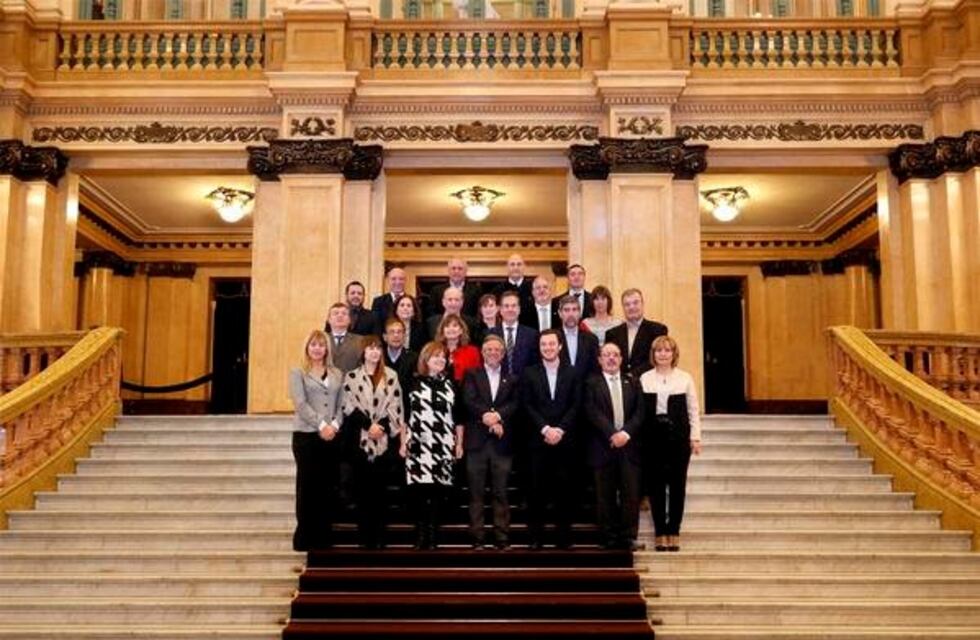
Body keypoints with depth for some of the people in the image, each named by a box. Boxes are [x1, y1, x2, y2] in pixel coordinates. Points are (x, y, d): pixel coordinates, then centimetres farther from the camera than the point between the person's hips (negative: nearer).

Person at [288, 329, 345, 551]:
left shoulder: (337, 374, 14)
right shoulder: (298, 373, 3)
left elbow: (342, 404, 8)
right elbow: (300, 403, -8)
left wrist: (335, 425, -9)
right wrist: (321, 425, -16)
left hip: (332, 437, 3)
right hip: (306, 435, -3)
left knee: (328, 487, 5)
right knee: (307, 486, 0)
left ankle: (324, 537, 12)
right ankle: (305, 538, 7)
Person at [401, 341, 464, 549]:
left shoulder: (450, 385, 11)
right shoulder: (414, 383, 6)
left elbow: (458, 418, 12)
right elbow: (404, 415, 6)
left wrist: (459, 444, 8)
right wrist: (403, 442, 1)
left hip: (443, 447, 1)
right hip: (418, 446, -1)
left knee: (438, 491, 0)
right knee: (419, 490, -4)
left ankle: (433, 533, 8)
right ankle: (420, 533, 5)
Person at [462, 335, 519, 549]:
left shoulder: (511, 379, 15)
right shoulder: (472, 375, 9)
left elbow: (514, 404, -1)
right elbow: (469, 401, -6)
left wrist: (497, 415, -18)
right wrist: (487, 417, -18)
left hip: (502, 442, 1)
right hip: (477, 440, -1)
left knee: (501, 492, 4)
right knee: (476, 493, 2)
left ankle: (502, 538, 8)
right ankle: (476, 538, 7)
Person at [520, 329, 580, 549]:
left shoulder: (572, 374, 9)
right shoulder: (529, 373, 7)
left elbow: (575, 406, 2)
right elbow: (527, 406, 0)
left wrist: (559, 430, -10)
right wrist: (545, 429, -12)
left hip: (564, 440, 1)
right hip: (538, 440, 0)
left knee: (563, 489, 2)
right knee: (537, 490, 1)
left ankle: (563, 537, 9)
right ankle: (535, 537, 7)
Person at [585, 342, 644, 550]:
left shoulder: (631, 383, 14)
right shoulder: (591, 383, 5)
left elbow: (639, 412, 5)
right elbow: (592, 413, -6)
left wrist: (626, 432, -10)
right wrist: (612, 434, -14)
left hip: (629, 445, 2)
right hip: (604, 446, -2)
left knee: (631, 493, -1)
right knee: (606, 495, 2)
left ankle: (629, 537, 6)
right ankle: (609, 538, 8)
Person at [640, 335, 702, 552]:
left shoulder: (685, 378, 4)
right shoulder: (645, 379, 3)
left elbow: (693, 410, 5)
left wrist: (695, 437, -1)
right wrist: (638, 438, -5)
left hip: (679, 436, 0)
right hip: (652, 436, 0)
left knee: (677, 485, 3)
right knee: (655, 485, 3)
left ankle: (673, 532, 12)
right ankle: (660, 533, 12)